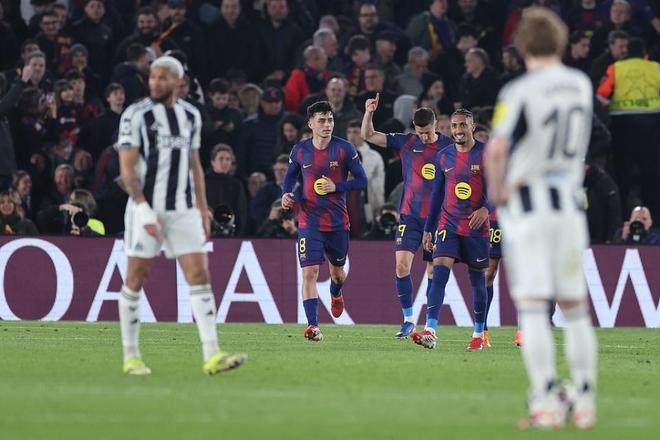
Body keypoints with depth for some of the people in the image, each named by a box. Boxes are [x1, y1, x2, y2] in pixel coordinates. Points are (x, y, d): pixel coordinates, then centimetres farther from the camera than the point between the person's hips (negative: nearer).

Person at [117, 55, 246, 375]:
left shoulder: (191, 116, 11)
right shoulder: (136, 115, -5)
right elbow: (127, 169, -9)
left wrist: (203, 210, 15)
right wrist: (144, 210, -18)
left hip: (183, 210, 4)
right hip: (146, 208, -4)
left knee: (200, 276, -6)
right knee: (136, 279, 1)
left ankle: (211, 355, -11)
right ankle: (130, 356, 12)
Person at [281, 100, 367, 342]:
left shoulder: (344, 149, -5)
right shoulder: (299, 151, 0)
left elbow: (362, 181, -2)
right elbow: (290, 177, 16)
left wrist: (336, 187, -16)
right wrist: (286, 194, -5)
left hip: (338, 222, 0)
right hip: (309, 221, 0)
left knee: (336, 271, 17)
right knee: (309, 272, -14)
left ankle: (336, 294, 55)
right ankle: (313, 326, -15)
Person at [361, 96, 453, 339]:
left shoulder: (448, 146, -2)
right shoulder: (406, 142, 1)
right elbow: (368, 136, 3)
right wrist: (369, 112, -13)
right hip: (410, 216, 1)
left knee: (434, 272, 2)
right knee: (402, 265, -10)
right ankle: (408, 320, 2)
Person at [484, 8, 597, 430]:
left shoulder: (520, 92, -15)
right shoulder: (581, 85, 4)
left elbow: (496, 149, -26)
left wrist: (496, 189, -11)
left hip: (526, 203, -5)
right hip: (570, 201, 5)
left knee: (533, 308, -3)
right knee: (575, 307, 11)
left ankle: (547, 401, -9)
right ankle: (585, 401, 11)